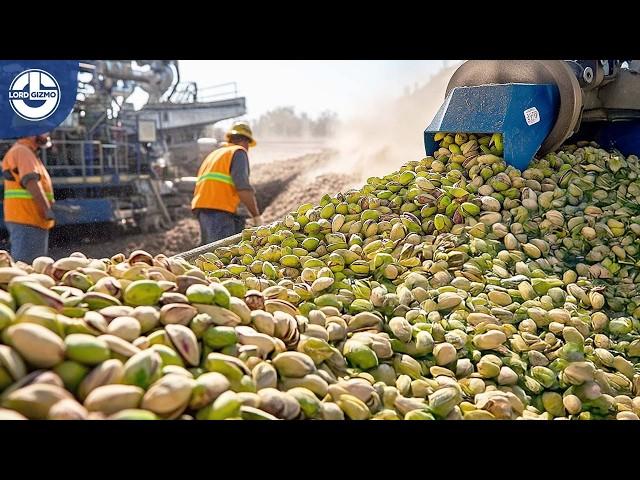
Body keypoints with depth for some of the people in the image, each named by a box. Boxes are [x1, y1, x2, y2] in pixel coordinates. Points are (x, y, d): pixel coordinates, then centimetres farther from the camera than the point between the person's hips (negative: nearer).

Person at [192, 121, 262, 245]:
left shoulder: (213, 154, 28)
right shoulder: (239, 152, 4)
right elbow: (243, 187, -12)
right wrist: (256, 216, -6)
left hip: (200, 207, 8)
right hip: (219, 211, -8)